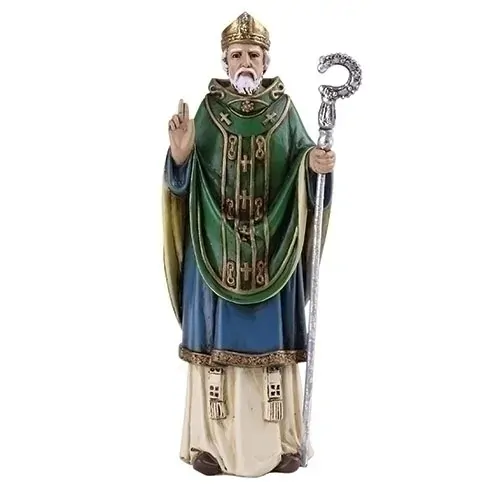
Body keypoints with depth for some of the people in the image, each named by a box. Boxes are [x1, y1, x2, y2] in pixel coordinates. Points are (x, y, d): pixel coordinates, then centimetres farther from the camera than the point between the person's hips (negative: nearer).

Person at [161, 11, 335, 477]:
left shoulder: (285, 109, 6)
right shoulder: (207, 109, 4)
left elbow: (303, 161, 2)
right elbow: (182, 178, -2)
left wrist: (316, 165, -20)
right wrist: (181, 151, -23)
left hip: (272, 246, 1)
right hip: (216, 244, 0)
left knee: (272, 336, 5)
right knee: (217, 336, 3)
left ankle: (280, 439, 17)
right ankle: (210, 439, 16)